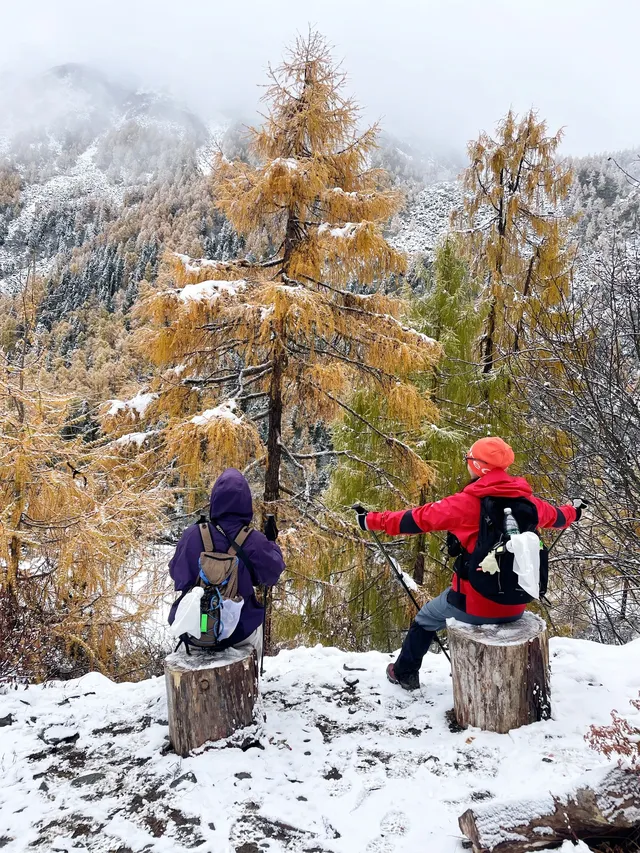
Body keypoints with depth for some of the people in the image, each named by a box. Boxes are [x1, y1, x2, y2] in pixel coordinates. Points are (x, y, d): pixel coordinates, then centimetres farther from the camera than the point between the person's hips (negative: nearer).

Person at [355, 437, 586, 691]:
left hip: (476, 604, -4)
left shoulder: (467, 502, -17)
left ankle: (404, 673, 42)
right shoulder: (526, 500, 0)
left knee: (426, 618, 24)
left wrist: (373, 521, 1)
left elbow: (419, 518, -11)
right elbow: (554, 515, 21)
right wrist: (573, 511, 46)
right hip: (516, 605, 5)